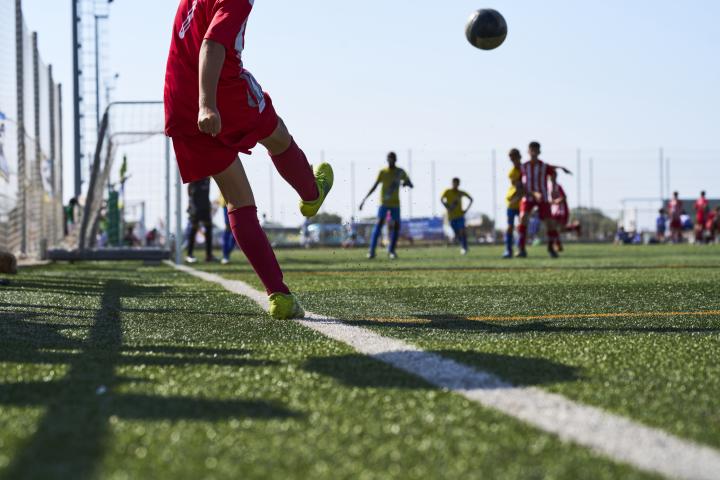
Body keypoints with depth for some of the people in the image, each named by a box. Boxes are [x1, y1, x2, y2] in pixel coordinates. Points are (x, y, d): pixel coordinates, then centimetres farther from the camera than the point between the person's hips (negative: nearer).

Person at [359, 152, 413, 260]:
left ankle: (391, 250, 10)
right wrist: (364, 200, -11)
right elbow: (374, 187, -3)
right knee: (379, 223, -16)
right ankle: (372, 251, -19)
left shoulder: (400, 172, 5)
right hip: (384, 202, -3)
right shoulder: (382, 172, -2)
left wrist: (406, 183, -17)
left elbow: (411, 185, 8)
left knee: (396, 226, -5)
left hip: (395, 203, 3)